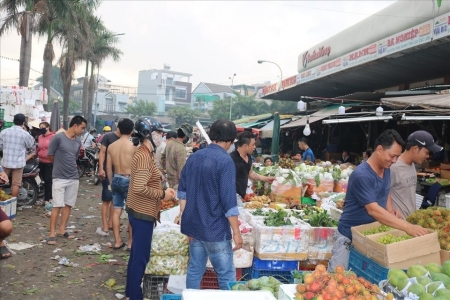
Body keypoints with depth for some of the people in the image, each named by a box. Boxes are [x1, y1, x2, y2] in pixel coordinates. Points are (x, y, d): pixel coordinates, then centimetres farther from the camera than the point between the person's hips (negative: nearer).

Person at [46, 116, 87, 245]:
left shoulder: (78, 141, 7)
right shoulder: (58, 137, -11)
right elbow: (50, 156, -2)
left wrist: (68, 166, 11)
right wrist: (60, 165, 9)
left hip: (74, 178, 6)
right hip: (59, 178, -6)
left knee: (68, 205, 10)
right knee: (57, 206, -6)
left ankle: (62, 230, 21)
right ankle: (52, 234, 0)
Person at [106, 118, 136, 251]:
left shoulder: (111, 146, 3)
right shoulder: (133, 146, -12)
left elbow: (108, 168, 6)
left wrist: (111, 182, 17)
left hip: (116, 179, 5)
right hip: (129, 180, -5)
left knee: (116, 211, 10)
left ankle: (117, 241, 17)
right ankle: (131, 242, 9)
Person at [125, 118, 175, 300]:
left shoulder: (144, 154, 11)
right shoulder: (144, 156, -21)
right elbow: (139, 187, -29)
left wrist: (162, 191, 7)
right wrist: (162, 194, -18)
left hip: (140, 211, 10)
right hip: (142, 213, -10)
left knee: (137, 254, 19)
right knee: (141, 257, 0)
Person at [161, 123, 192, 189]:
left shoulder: (169, 145, 4)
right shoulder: (181, 149, -22)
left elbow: (162, 158, 19)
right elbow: (182, 170, -23)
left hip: (170, 180, 9)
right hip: (178, 182, -9)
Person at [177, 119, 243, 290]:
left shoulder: (194, 157, 7)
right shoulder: (225, 161, -15)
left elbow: (183, 191, 10)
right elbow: (229, 200, -19)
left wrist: (185, 219, 13)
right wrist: (236, 232, -13)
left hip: (194, 225, 7)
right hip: (215, 229, -7)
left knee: (195, 271, 15)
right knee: (227, 276, 3)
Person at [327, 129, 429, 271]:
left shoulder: (386, 169, 2)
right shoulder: (361, 175, -25)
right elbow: (373, 210, -31)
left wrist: (390, 210, 0)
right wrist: (407, 227, -35)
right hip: (349, 237, -7)